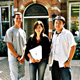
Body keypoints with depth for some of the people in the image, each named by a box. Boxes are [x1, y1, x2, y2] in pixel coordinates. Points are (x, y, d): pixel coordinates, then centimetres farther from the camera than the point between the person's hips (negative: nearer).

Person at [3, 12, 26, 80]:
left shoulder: (23, 32, 13)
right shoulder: (10, 31, -5)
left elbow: (24, 45, 11)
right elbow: (9, 45, -10)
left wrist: (23, 57, -4)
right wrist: (17, 57, -12)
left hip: (22, 59, 6)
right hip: (13, 58, -6)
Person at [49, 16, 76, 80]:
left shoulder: (67, 33, -4)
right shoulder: (54, 34, 14)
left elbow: (73, 47, -9)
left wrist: (69, 60, -14)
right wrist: (51, 60, 11)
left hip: (64, 63, -6)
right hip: (54, 63, 6)